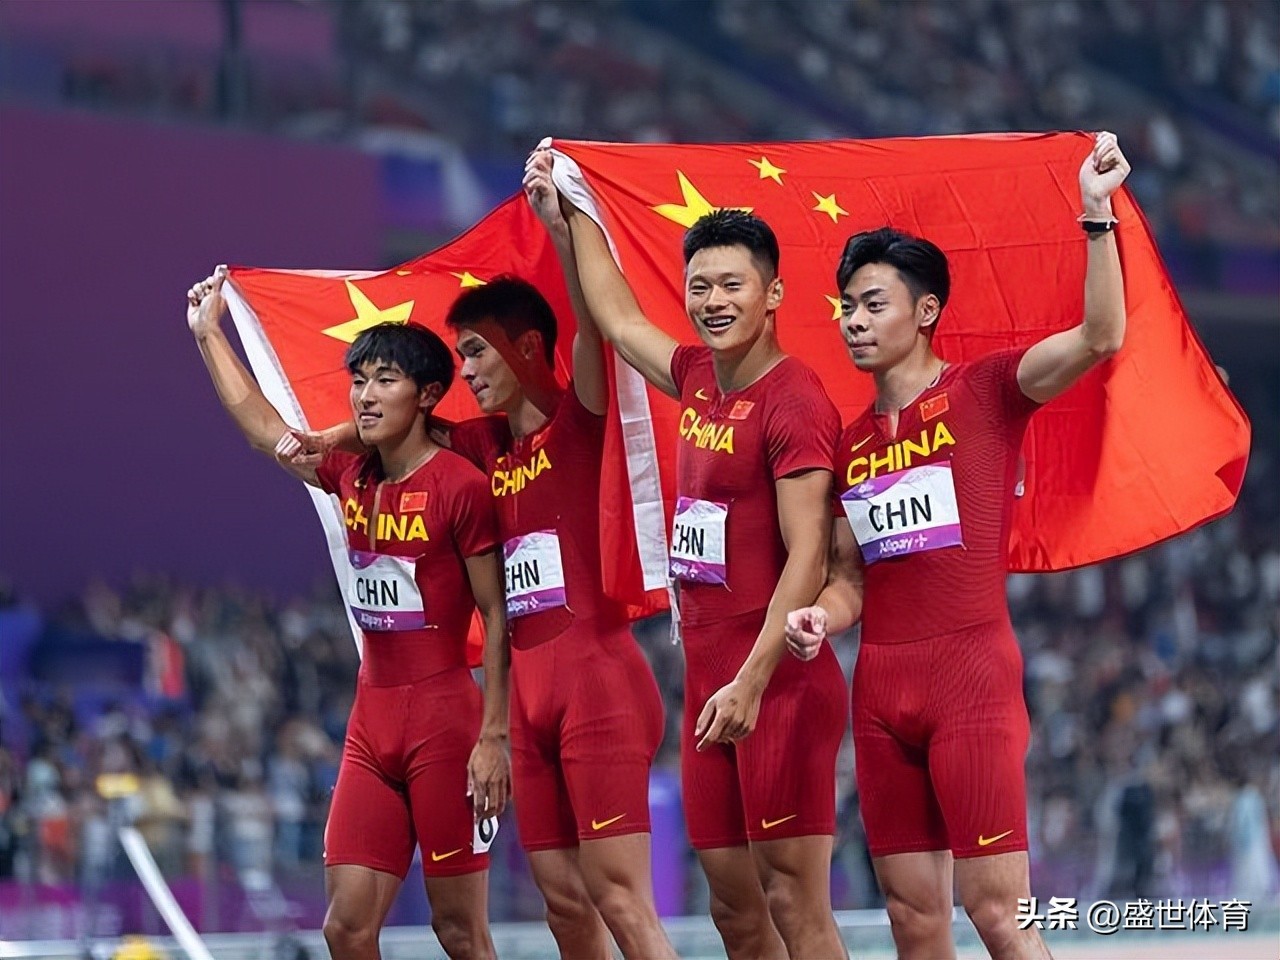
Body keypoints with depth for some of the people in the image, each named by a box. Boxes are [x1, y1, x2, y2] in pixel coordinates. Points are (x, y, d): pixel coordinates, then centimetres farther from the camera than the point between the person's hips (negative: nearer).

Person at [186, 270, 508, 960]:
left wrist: (494, 736, -15)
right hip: (371, 721, 6)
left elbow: (498, 617, -10)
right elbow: (261, 426, 24)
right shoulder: (350, 475, 9)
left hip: (444, 721, -6)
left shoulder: (460, 485, -10)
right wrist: (209, 333, 27)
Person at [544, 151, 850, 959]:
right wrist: (571, 213, 35)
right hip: (710, 679, 8)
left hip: (779, 684, -8)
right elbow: (618, 319, 31)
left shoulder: (792, 401, -12)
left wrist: (753, 682, -23)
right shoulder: (698, 378, 12)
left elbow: (807, 558, -17)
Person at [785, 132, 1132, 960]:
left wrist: (1097, 212, -23)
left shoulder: (986, 392, -1)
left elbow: (1100, 337, -16)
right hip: (882, 684, 6)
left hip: (970, 674, -6)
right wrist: (820, 617, -3)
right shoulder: (852, 441, 15)